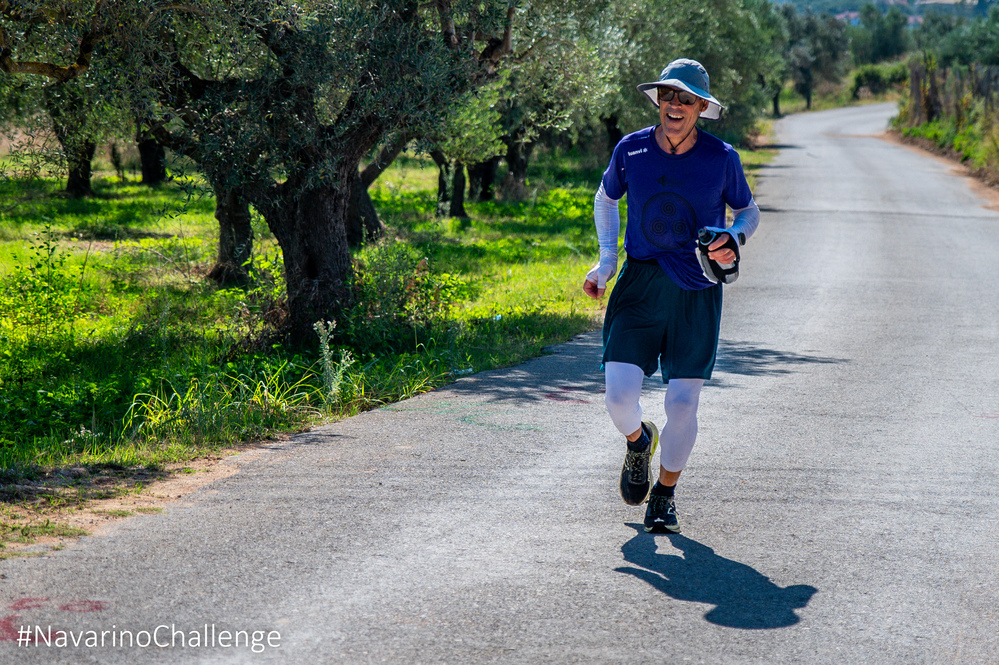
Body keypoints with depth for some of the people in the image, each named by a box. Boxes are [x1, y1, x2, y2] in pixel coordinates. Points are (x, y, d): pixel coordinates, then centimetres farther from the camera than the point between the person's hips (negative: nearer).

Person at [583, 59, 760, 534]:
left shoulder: (721, 159, -4)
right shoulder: (630, 150, -1)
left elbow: (748, 211, 13)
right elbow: (606, 199, 19)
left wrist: (735, 239, -10)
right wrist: (606, 260, 7)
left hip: (697, 292, -1)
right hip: (640, 284, 1)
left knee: (683, 402, -4)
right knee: (619, 395, -12)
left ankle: (665, 495, 20)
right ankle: (638, 441, 26)